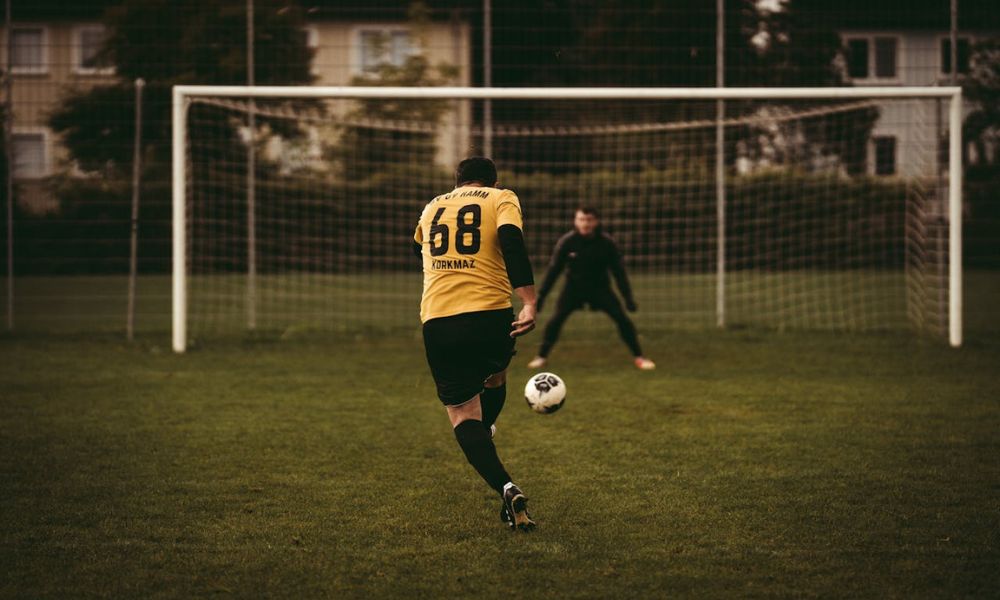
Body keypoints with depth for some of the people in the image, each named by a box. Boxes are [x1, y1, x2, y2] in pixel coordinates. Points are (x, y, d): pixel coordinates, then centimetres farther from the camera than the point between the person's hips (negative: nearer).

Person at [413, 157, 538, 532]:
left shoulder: (432, 207, 21)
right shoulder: (501, 198, 9)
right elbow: (512, 240, -13)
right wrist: (528, 303, -20)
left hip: (436, 320, 2)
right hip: (491, 314, -1)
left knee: (462, 412, 2)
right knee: (495, 377, 32)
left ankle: (505, 487, -16)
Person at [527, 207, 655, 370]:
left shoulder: (607, 243, -17)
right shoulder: (566, 242, -17)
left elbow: (618, 270, -7)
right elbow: (554, 269, -10)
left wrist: (628, 297, -9)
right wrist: (541, 295, -12)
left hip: (600, 287, 0)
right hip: (574, 288, 0)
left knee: (622, 318, -10)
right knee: (557, 319, -16)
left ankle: (638, 357, 4)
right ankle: (541, 357, 1)